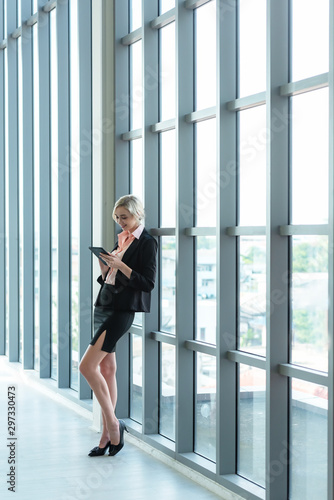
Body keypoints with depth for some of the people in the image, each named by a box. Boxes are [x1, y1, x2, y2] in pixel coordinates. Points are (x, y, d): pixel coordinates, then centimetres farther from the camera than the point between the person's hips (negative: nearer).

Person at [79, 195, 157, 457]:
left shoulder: (147, 242, -6)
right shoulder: (122, 240, 18)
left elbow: (147, 283, -14)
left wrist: (119, 264, -19)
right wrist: (103, 263, 1)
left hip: (122, 311, -9)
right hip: (104, 306, 9)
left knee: (87, 366, -15)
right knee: (106, 369, 8)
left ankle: (112, 423, -3)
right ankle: (108, 434, 14)